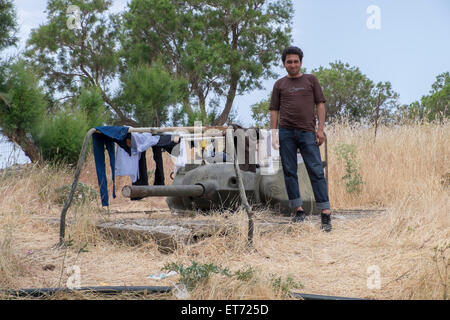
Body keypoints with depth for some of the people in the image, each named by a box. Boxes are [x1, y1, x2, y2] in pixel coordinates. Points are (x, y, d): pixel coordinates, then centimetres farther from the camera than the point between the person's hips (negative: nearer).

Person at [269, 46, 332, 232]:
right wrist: (273, 133, 3)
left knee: (316, 171, -8)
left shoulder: (311, 80, 13)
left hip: (307, 133, -2)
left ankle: (325, 213, -10)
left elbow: (320, 104, 9)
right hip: (286, 133, 2)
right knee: (289, 171, 0)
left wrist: (320, 129, 0)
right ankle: (298, 210, 6)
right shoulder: (279, 85, 15)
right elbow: (274, 110, 13)